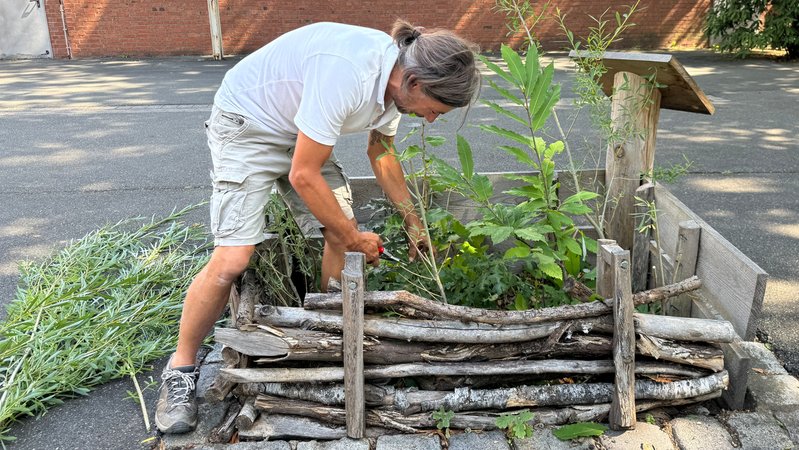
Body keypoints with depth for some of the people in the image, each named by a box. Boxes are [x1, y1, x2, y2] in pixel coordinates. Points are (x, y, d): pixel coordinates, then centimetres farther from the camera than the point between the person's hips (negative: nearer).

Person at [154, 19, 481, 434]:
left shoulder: (396, 78, -8)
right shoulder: (346, 73, -36)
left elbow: (381, 153, 11)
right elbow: (303, 176, -30)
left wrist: (412, 222, 12)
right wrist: (356, 239, -17)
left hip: (300, 131, 8)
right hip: (246, 123, -8)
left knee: (342, 231, -3)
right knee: (232, 258, -16)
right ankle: (180, 369, 5)